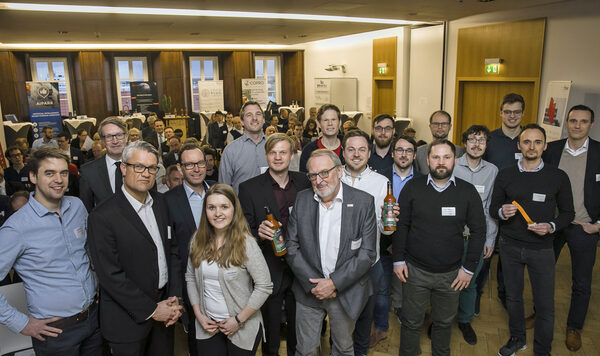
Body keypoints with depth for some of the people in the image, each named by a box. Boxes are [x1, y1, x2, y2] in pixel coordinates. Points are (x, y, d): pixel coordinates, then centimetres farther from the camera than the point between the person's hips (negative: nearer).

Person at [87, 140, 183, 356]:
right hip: (129, 319, -5)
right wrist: (151, 310, -15)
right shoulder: (102, 217, -18)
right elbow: (110, 276, -19)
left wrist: (175, 297, -3)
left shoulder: (160, 202, 2)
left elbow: (172, 250, 5)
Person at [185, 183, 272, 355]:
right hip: (207, 326, 4)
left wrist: (238, 320, -14)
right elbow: (190, 278, 6)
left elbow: (264, 286, -17)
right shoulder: (198, 240, -3)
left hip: (242, 328, -3)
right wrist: (199, 315, -1)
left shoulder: (246, 243, -18)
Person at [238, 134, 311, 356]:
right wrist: (259, 234, -28)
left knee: (298, 327, 20)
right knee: (270, 329, 14)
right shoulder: (249, 188, -8)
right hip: (269, 271, -2)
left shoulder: (304, 183, 1)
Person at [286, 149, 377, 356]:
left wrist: (334, 283, -17)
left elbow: (367, 253, -12)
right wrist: (312, 283, -12)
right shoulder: (302, 200, -3)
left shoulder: (363, 202, -10)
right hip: (308, 290, 2)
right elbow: (292, 247, -3)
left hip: (346, 291, -1)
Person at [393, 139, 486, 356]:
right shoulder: (412, 187, -4)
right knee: (411, 322, 11)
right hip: (415, 271, -1)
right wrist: (398, 259, -1)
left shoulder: (468, 192, -3)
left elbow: (478, 230, 1)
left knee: (444, 322, 18)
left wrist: (469, 267, -1)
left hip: (451, 273, 1)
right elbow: (401, 225, 1)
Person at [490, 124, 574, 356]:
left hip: (541, 248, -1)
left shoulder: (558, 177, -4)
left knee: (545, 305, 4)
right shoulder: (505, 175, 0)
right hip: (509, 246, 2)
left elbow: (568, 213, 3)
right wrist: (502, 212, -17)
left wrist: (551, 226, -16)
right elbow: (493, 208, 6)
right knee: (513, 297, 17)